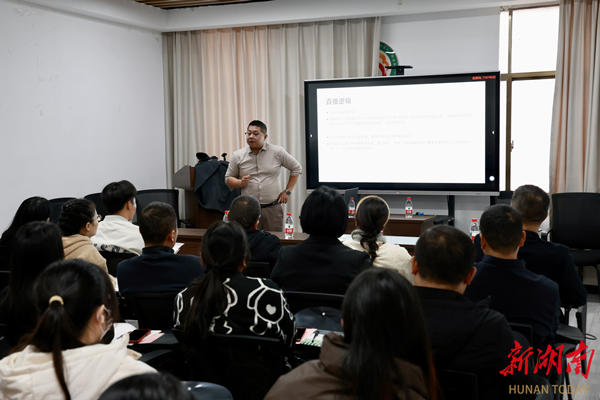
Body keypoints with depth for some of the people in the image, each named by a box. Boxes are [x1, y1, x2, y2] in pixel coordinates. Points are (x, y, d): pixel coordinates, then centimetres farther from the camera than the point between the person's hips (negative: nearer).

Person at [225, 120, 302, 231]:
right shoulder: (238, 156, 6)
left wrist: (287, 191, 6)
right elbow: (228, 178, 13)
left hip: (273, 209, 0)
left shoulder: (277, 152, 2)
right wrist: (240, 183, -9)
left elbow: (296, 168, 12)